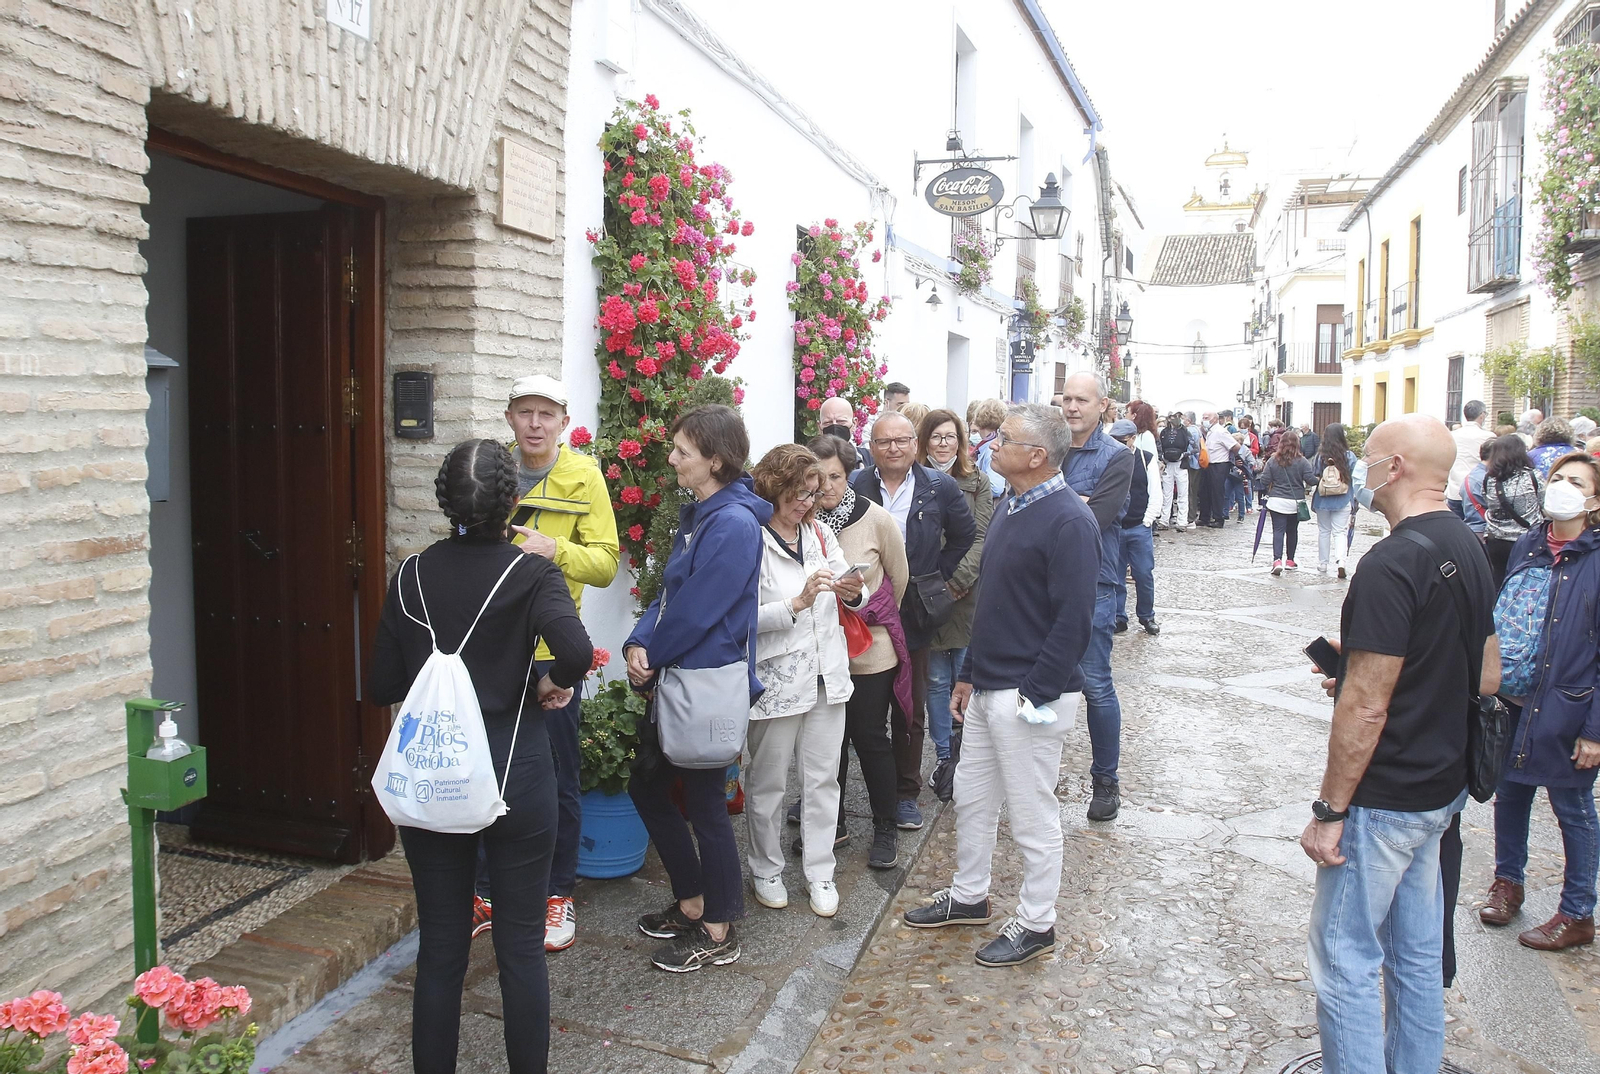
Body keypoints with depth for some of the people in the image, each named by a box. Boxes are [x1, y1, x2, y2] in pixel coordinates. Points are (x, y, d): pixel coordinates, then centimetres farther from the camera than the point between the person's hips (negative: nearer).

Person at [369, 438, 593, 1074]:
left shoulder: (411, 576, 0)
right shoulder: (531, 574, -10)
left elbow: (382, 687, 2)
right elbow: (576, 650, -29)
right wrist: (550, 684, -9)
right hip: (516, 781, -3)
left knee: (440, 949, 14)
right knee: (521, 948, 11)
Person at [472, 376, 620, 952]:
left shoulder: (583, 478, -4)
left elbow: (605, 562, -8)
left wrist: (555, 549, -25)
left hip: (551, 651, -3)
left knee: (558, 781, 8)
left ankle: (558, 894, 25)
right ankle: (488, 890, 29)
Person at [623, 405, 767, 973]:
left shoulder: (734, 524, -20)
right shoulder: (698, 514, 10)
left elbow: (696, 611, -21)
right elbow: (668, 592, 9)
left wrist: (650, 658, -9)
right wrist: (639, 644, -7)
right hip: (677, 677, 10)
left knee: (705, 804, 3)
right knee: (646, 785, 18)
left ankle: (719, 933, 23)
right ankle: (691, 904, 35)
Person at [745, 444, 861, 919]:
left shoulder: (820, 534, 7)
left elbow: (850, 600, 12)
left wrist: (852, 593, -10)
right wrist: (796, 604, -25)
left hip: (826, 674, 5)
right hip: (776, 679, -5)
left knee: (822, 778, 11)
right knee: (768, 782, 11)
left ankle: (819, 873, 25)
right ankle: (766, 870, 30)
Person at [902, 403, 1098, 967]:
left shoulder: (1068, 521, -19)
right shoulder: (1011, 508, 11)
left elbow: (1074, 619, -22)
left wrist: (1034, 693, -20)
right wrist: (970, 675, 16)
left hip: (1031, 695, -9)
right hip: (987, 687, 9)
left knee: (1033, 814, 6)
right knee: (971, 795, 20)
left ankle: (1035, 925, 24)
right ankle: (968, 896, 38)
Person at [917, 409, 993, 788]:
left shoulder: (977, 483, 4)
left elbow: (982, 539, -4)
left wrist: (957, 580, -16)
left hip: (967, 597, 0)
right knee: (935, 681, 8)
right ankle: (943, 754, 21)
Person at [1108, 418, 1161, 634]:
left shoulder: (1147, 460, -1)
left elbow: (1155, 495, 1)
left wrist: (1146, 521, -3)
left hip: (1140, 528, 0)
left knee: (1144, 574, 4)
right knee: (1115, 576, 6)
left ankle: (1147, 616, 20)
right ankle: (1119, 618, 17)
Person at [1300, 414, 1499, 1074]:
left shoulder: (1391, 565, -23)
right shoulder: (1468, 550, 5)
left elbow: (1366, 709, -24)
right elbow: (1487, 678, 14)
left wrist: (1330, 810, -17)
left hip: (1382, 799, -9)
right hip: (1441, 789, 9)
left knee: (1346, 958, 3)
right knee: (1417, 951, 20)